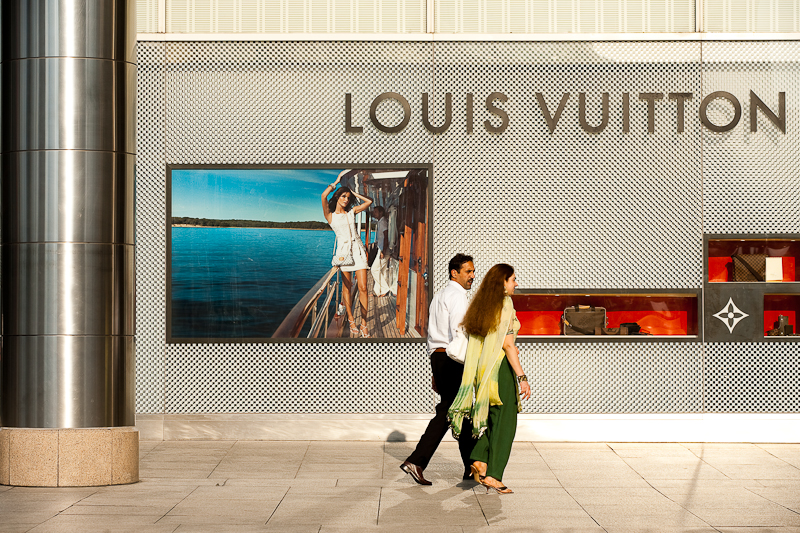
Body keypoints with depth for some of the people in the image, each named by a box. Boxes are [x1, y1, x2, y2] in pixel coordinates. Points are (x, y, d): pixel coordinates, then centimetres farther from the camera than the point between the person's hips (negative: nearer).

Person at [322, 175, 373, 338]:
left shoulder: (352, 211, 13)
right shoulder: (330, 216, 3)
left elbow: (369, 202, 14)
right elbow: (324, 195, -10)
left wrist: (355, 194, 15)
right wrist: (336, 182, 3)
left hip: (358, 250, 2)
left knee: (363, 288, -5)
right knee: (347, 287, 0)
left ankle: (363, 324, -2)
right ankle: (351, 322, 10)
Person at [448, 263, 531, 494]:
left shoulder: (480, 305, 11)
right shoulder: (505, 305, -12)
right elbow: (507, 344, -17)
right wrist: (522, 377, -16)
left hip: (482, 370, 8)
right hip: (501, 367, -8)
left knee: (491, 417, 19)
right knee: (504, 422, 0)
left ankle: (479, 461, 4)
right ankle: (493, 475, 0)